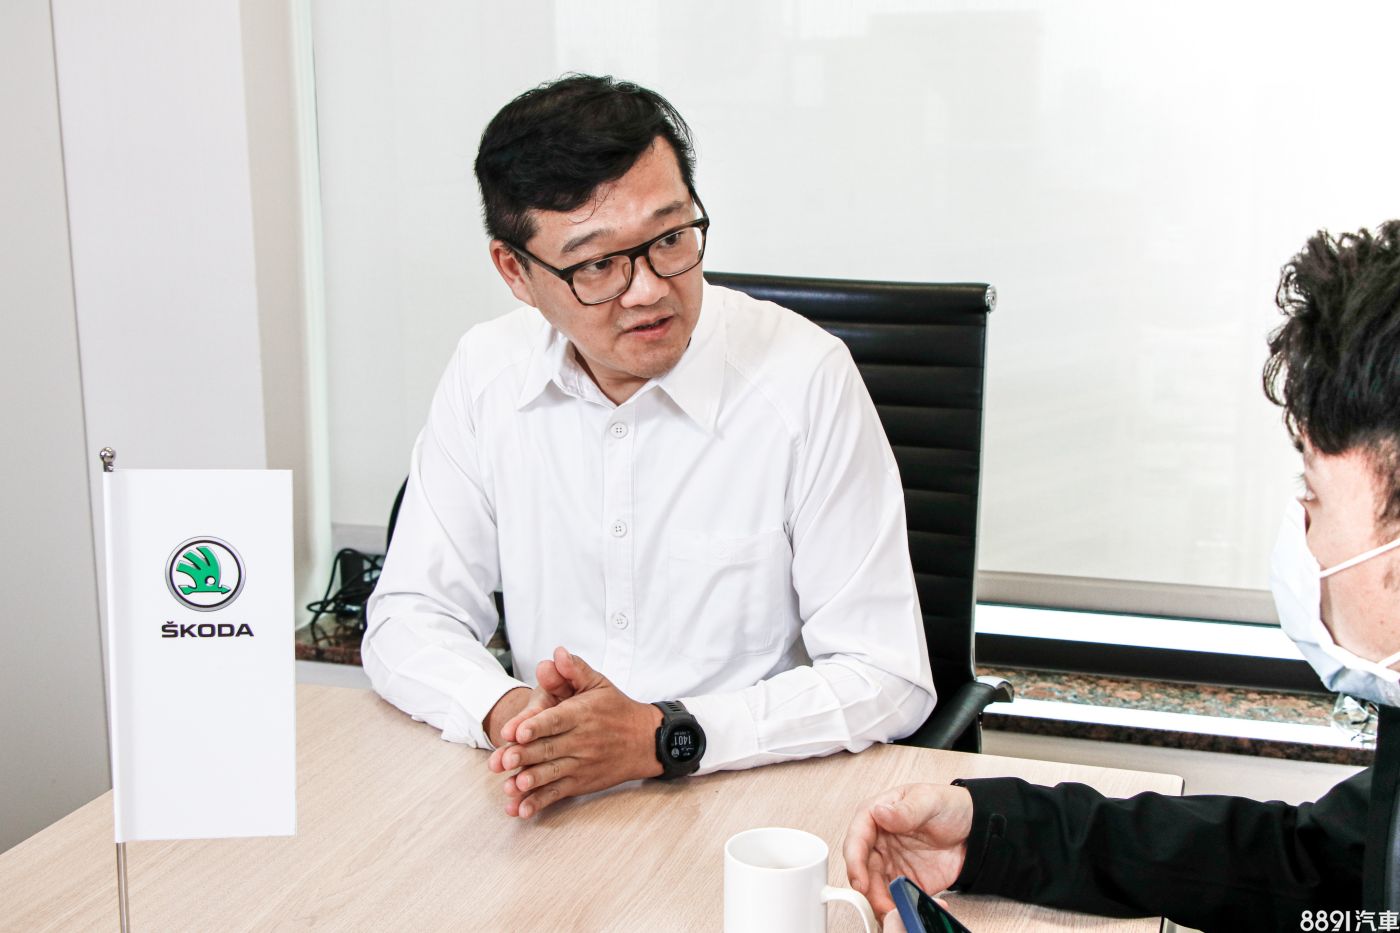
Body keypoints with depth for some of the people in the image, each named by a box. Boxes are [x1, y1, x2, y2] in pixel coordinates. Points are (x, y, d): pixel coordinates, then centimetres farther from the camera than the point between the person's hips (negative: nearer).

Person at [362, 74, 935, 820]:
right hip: (552, 815, 2)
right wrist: (506, 715, -17)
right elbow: (407, 620, 4)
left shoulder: (803, 378, -13)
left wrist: (661, 737, -22)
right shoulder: (486, 374, -1)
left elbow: (887, 679, -12)